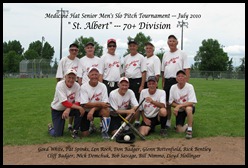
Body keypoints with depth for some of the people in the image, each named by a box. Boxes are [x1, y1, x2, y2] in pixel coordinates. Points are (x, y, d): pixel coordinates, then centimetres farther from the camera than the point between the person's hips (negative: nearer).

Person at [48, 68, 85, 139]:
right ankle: (51, 127, 27)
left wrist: (68, 109, -36)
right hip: (57, 110, -3)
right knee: (58, 134, -9)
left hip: (69, 108, 3)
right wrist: (79, 107, -40)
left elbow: (77, 102, -17)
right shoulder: (60, 85, -23)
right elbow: (64, 102, -32)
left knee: (79, 111, -28)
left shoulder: (77, 86, -13)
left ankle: (75, 131, -8)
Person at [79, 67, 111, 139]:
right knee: (85, 134, -9)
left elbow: (105, 103, -15)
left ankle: (104, 132, -15)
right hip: (86, 111, -1)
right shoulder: (83, 87, -12)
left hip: (98, 110, 1)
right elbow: (85, 104, -20)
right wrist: (100, 104, -29)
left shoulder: (103, 86, -8)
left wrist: (93, 109, -28)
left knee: (106, 109, -32)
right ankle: (90, 126, 28)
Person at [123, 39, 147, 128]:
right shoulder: (126, 58, 15)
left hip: (137, 81, -5)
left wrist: (142, 85, -14)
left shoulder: (141, 57, -1)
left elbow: (144, 72, -7)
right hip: (127, 81, 5)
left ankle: (137, 121, 7)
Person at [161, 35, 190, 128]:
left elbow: (187, 69, -4)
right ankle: (168, 122, 18)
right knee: (167, 102, 8)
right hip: (167, 81, 5)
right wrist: (163, 83, 11)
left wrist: (186, 82, -13)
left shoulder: (182, 54, 1)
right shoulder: (165, 55, 16)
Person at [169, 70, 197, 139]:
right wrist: (182, 107, -18)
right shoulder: (173, 87, -8)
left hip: (189, 108, -2)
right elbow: (171, 102, -3)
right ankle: (187, 125, 25)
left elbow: (191, 102, -24)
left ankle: (189, 130, -22)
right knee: (179, 130, -12)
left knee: (188, 108, -40)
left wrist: (179, 106, -32)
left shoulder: (190, 86, -16)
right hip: (179, 110, 2)